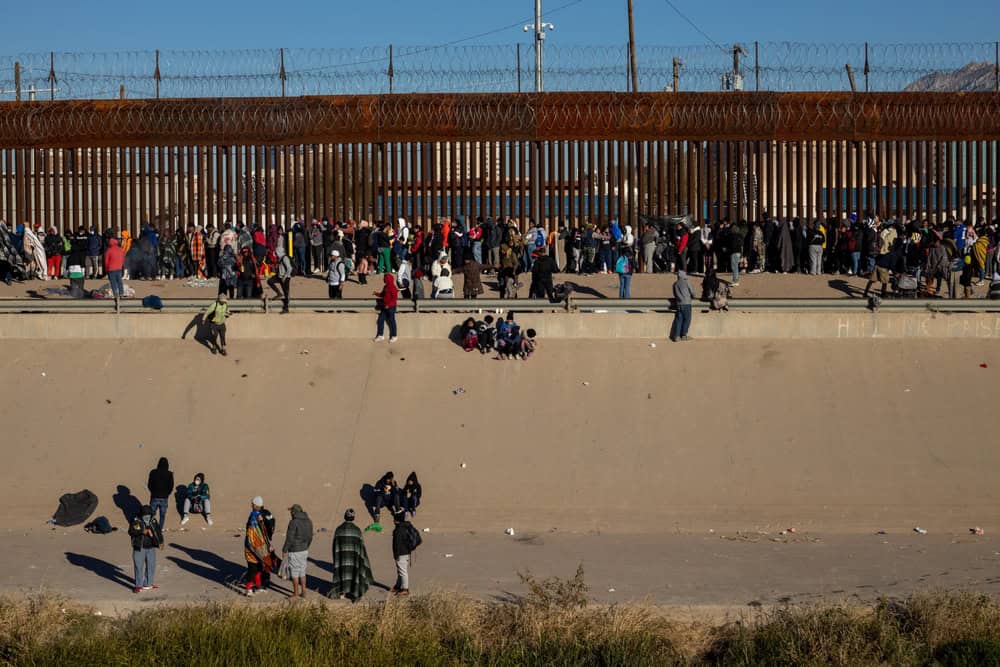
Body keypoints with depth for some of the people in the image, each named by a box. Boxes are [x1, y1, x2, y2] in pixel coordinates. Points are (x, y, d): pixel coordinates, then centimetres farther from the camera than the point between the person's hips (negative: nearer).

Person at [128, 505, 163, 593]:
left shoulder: (153, 521, 5)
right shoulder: (136, 522, -11)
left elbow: (158, 531, 18)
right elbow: (131, 531, -26)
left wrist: (161, 542, 18)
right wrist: (143, 531, -34)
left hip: (151, 548, 5)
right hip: (139, 548, -5)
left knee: (151, 566, 11)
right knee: (139, 567, -5)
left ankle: (148, 584, 24)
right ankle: (138, 586, 2)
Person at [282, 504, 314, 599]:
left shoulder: (294, 522, -18)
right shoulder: (308, 521, 4)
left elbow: (289, 538, -17)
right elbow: (310, 537, 11)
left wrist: (284, 550, -7)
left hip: (294, 551, -7)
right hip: (304, 550, 7)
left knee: (294, 573, 3)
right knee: (302, 572, 16)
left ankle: (296, 594, 8)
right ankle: (303, 592, 20)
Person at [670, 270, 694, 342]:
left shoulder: (675, 284, 8)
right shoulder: (686, 283, -6)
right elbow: (692, 292, 2)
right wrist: (692, 296, 23)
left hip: (679, 303, 5)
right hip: (686, 303, -5)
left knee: (678, 319, 5)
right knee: (687, 319, 4)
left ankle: (677, 336, 0)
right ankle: (684, 335, 5)